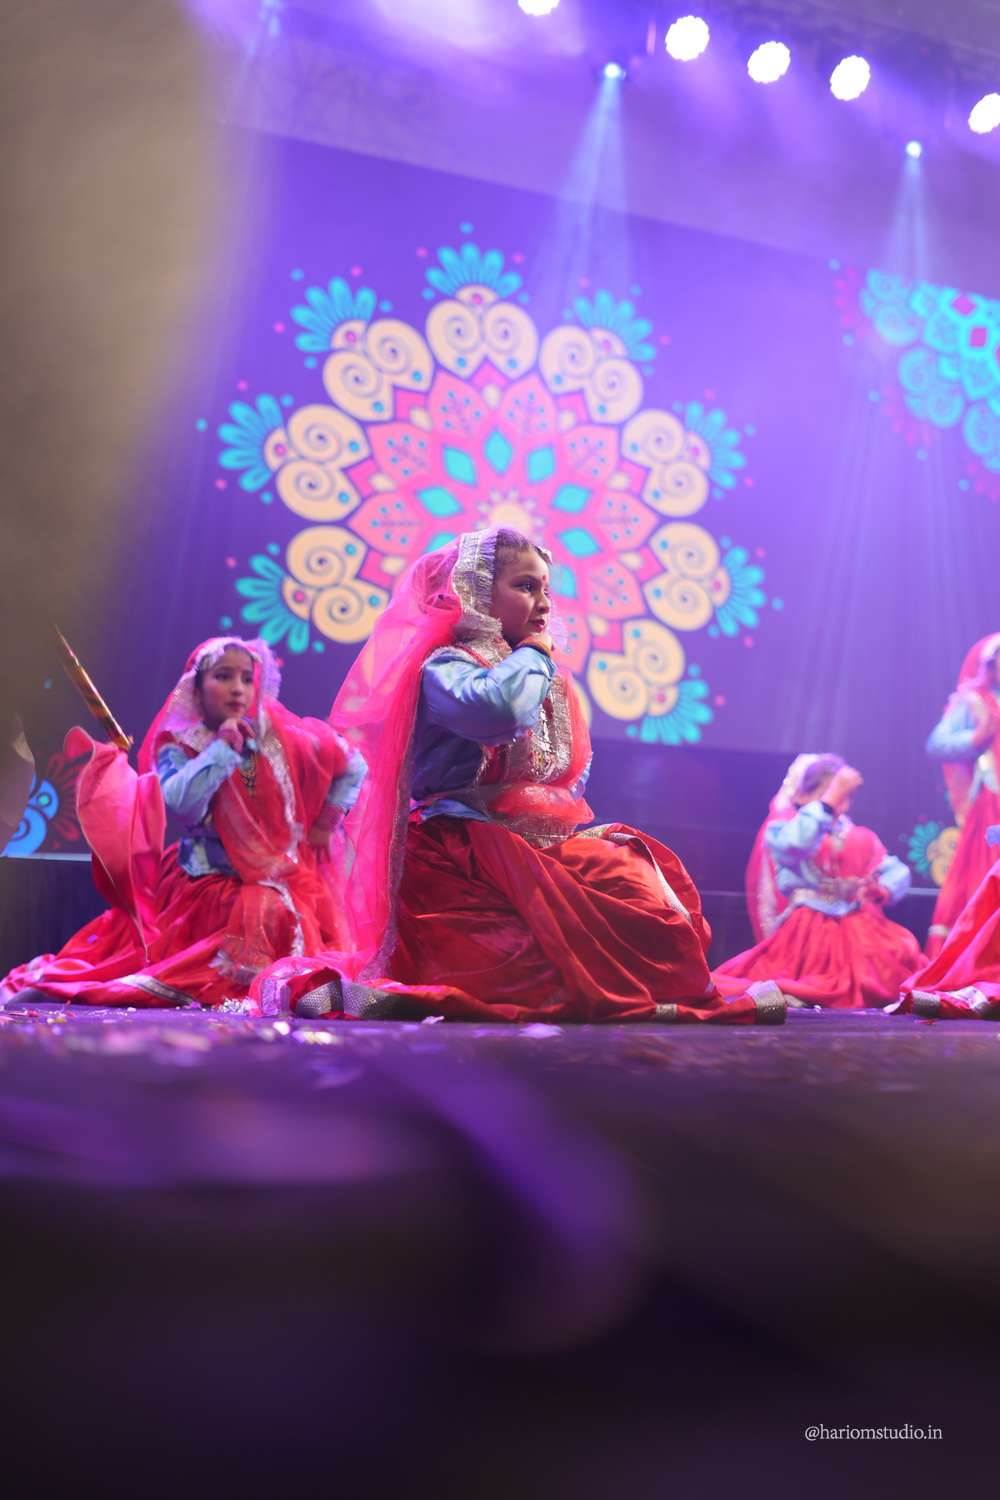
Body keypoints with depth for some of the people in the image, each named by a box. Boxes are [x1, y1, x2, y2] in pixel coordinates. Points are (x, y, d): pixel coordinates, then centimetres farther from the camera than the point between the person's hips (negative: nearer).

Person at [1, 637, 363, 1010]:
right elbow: (181, 803, -24)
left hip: (273, 887, 0)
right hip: (202, 888, 1)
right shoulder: (178, 746, -4)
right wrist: (222, 748, -21)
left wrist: (325, 823, 2)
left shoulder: (279, 737, -3)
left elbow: (353, 767, 8)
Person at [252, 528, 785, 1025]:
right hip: (468, 852, -9)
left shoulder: (548, 679, 21)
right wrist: (532, 655, -8)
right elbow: (496, 709, -28)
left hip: (549, 843, 9)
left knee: (649, 886, -6)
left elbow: (574, 776, 27)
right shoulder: (444, 667, -5)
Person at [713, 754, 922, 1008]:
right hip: (806, 933, -5)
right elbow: (796, 843, -25)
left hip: (857, 933, 5)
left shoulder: (860, 838, 17)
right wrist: (832, 797, -24)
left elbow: (897, 872, 9)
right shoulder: (782, 830, 0)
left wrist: (881, 890, -15)